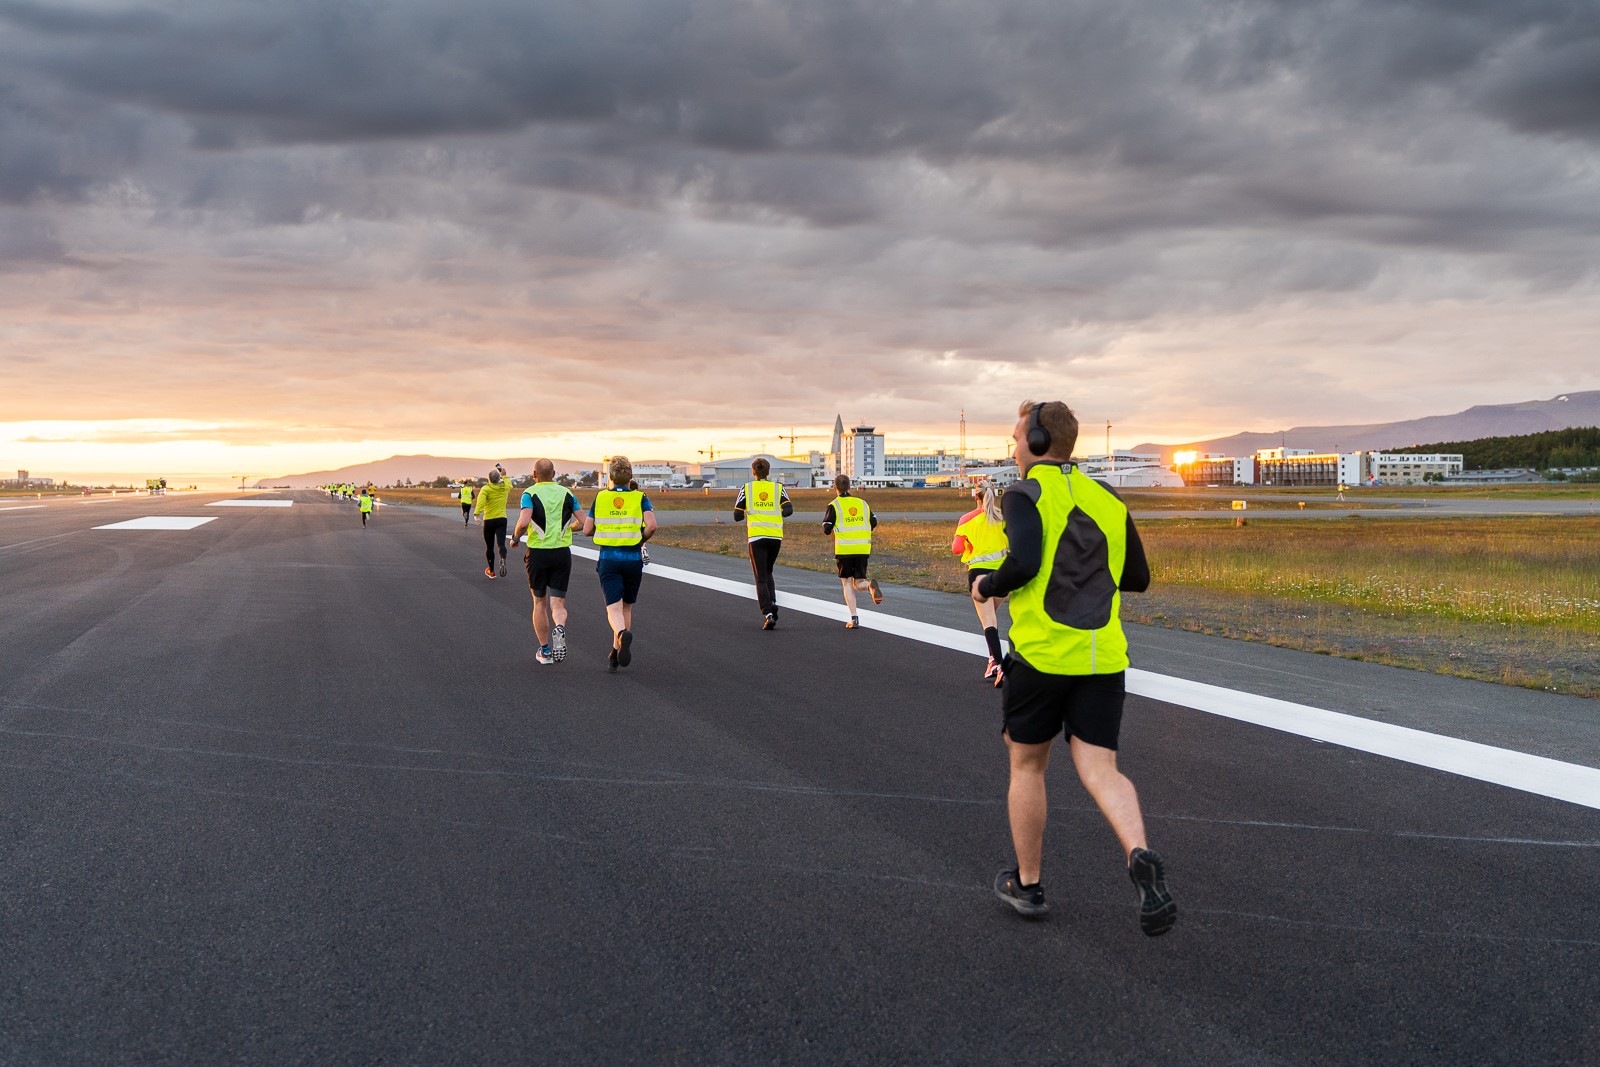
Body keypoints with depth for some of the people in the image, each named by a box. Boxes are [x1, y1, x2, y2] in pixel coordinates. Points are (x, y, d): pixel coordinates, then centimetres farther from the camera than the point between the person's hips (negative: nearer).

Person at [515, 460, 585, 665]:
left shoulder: (530, 494, -5)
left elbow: (523, 522, -21)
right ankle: (559, 628, -30)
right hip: (562, 553, 1)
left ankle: (545, 650, 18)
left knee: (540, 603, 15)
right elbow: (584, 522, 0)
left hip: (538, 553, -1)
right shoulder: (566, 493, 5)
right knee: (558, 604, 3)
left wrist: (515, 537, -1)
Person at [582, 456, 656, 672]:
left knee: (614, 608, -5)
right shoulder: (640, 498, -1)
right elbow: (651, 526, -16)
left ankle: (622, 634, -38)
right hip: (633, 559, 1)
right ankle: (615, 656, 20)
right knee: (627, 608, 16)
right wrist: (641, 540, 4)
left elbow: (587, 530, 4)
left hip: (608, 559, -1)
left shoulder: (600, 498, 3)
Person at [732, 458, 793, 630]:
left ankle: (768, 613, -15)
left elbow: (737, 516, 2)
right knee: (768, 572, 22)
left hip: (757, 537, -2)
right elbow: (788, 510, -7)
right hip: (776, 537, 2)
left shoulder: (746, 488, 4)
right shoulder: (778, 488, 7)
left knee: (761, 578, 1)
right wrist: (777, 513, 14)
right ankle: (772, 603, 1)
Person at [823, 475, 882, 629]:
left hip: (844, 549, -3)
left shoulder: (834, 505, -2)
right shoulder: (862, 503, 11)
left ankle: (854, 619, -4)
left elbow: (827, 529, -4)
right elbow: (874, 523, 13)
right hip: (863, 549, 3)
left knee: (847, 584, 8)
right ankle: (870, 584, -26)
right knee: (858, 584, 11)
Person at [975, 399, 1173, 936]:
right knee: (1100, 769, 4)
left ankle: (1027, 884, 23)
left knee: (1027, 765, 13)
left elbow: (1024, 562, -20)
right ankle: (1141, 857, -23)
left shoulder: (1025, 494, -5)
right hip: (1103, 656, 4)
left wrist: (987, 586, -1)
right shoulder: (1107, 498, 13)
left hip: (1041, 652, -4)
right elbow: (1138, 578, 18)